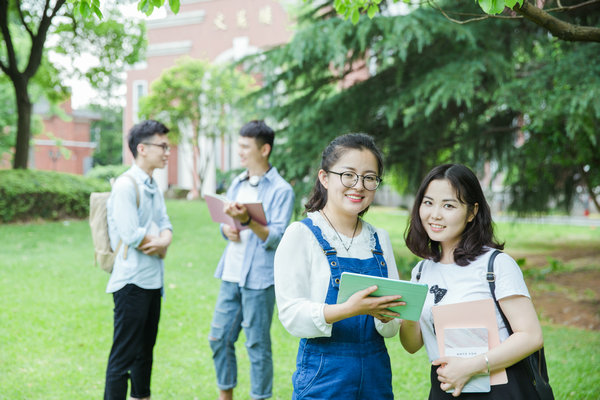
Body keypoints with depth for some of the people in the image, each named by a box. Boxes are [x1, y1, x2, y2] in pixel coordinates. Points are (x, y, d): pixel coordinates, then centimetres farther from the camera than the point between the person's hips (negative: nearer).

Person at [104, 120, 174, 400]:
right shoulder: (126, 186, -14)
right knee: (123, 356, -5)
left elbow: (165, 226, 10)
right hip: (132, 281, -9)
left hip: (153, 280, 9)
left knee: (145, 351, 18)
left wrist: (163, 240, -12)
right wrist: (160, 245, -5)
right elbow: (132, 236, -21)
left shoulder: (153, 187, 14)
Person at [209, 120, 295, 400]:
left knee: (257, 345, 1)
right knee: (219, 338, 11)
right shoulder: (237, 184, 12)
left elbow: (276, 238, -15)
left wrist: (247, 220, -28)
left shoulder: (281, 190, -8)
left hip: (259, 278, -7)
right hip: (231, 274, 7)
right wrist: (227, 229, -2)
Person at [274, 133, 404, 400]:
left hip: (376, 374, 5)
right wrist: (348, 309, -29)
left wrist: (385, 315, -15)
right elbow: (291, 315, -15)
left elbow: (392, 329, 8)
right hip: (323, 378, -5)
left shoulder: (380, 240, 8)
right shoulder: (301, 235, -7)